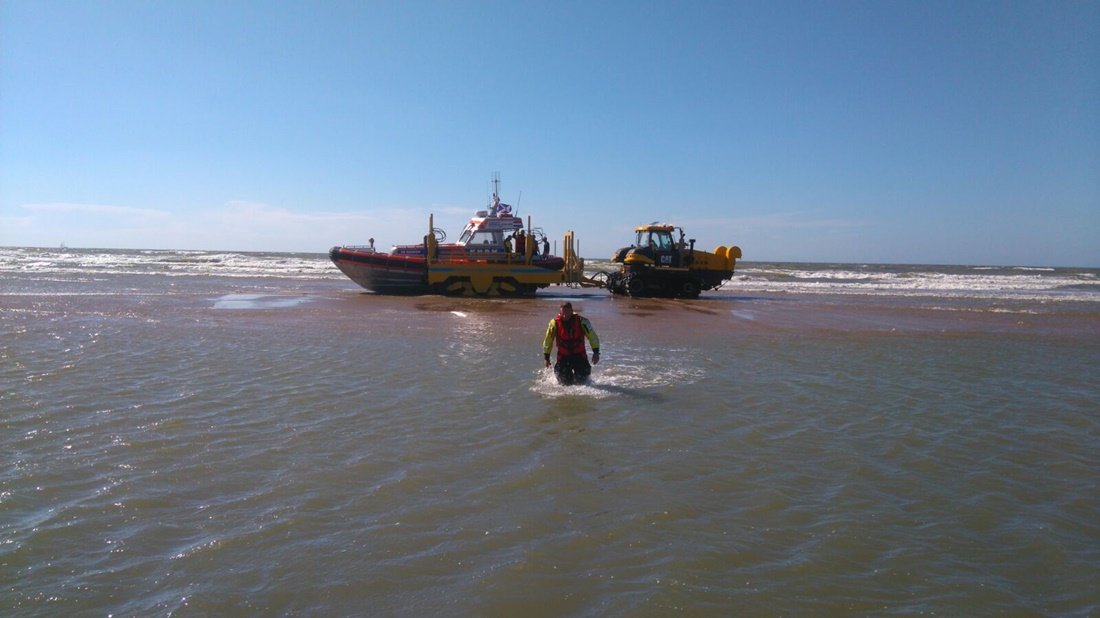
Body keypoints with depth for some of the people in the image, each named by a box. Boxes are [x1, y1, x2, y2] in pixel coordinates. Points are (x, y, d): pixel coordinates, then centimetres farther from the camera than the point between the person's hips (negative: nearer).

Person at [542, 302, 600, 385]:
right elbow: (548, 340, 2)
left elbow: (592, 336, -6)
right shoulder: (555, 323, -10)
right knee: (564, 380, -12)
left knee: (581, 380, -9)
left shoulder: (581, 321, -14)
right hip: (563, 356, 0)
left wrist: (596, 352, -13)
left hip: (579, 355, 0)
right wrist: (546, 357, 5)